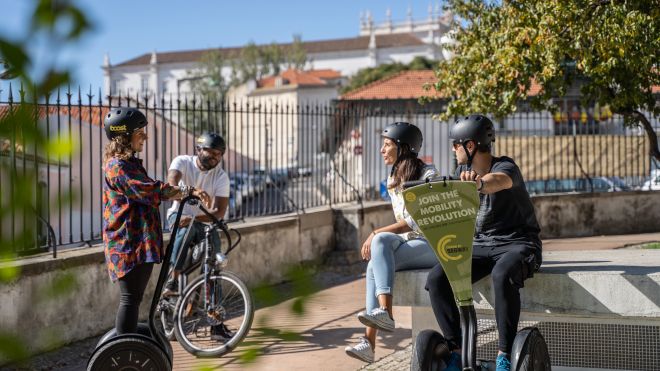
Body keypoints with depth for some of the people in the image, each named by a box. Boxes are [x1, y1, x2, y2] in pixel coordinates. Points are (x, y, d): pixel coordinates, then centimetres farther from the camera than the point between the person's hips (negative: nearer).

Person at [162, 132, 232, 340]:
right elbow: (171, 183, -31)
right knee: (187, 229, -38)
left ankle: (217, 325, -4)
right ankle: (173, 280, -35)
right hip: (179, 215, -2)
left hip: (204, 223, 2)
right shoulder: (183, 162, -11)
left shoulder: (221, 177, -9)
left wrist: (193, 218, -34)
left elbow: (219, 212, -19)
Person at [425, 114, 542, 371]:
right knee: (436, 279, -19)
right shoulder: (463, 170, 8)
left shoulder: (505, 166, -15)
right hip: (479, 244, 6)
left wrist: (480, 183, -63)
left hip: (517, 242, -6)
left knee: (502, 275, -40)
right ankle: (455, 350, -12)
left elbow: (500, 180, -41)